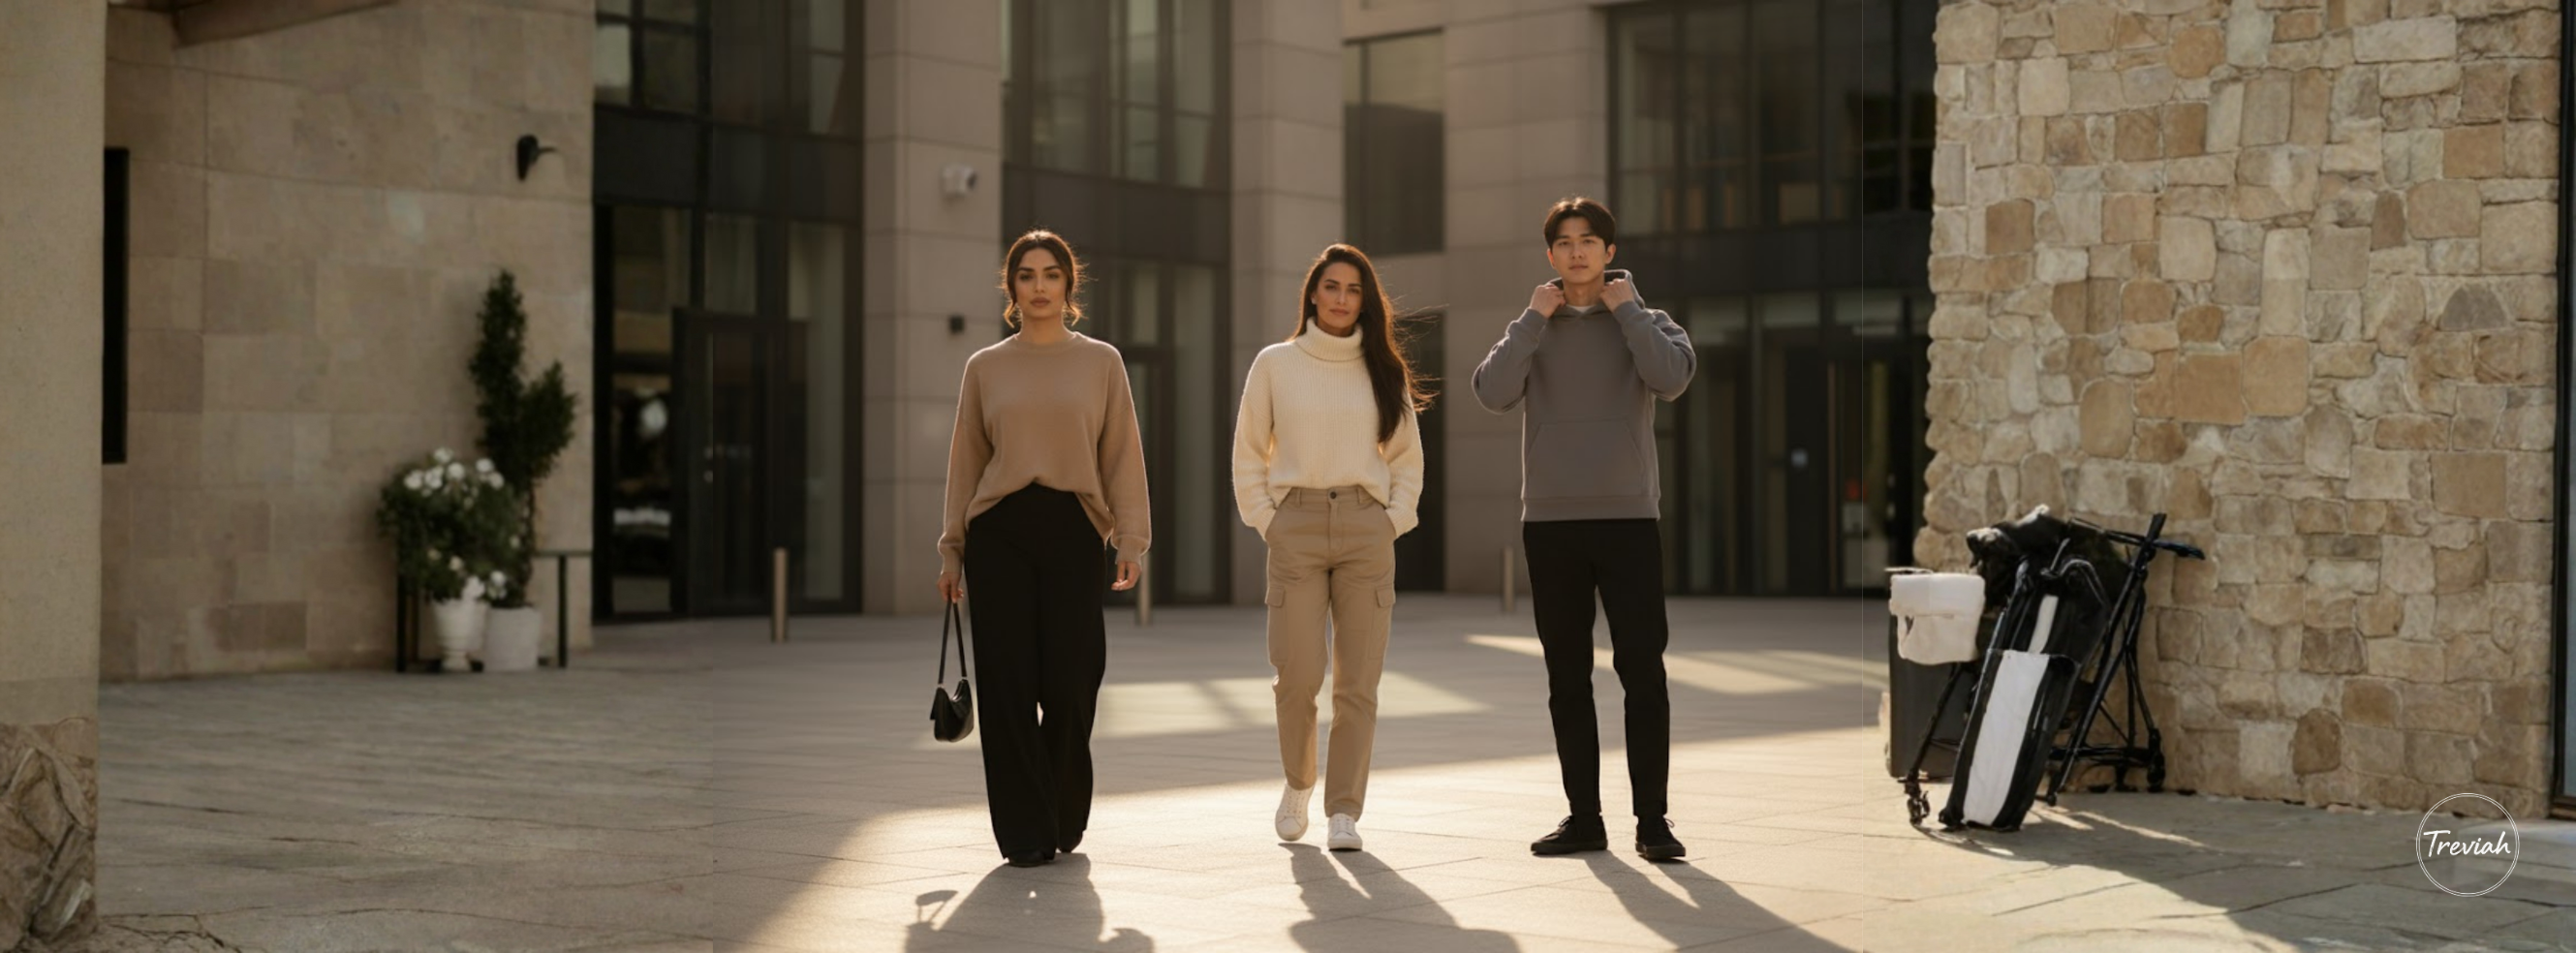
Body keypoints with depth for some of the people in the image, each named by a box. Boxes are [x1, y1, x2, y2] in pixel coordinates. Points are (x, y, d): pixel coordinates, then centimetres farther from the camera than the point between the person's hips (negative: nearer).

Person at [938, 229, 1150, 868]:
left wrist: (1130, 539, -2)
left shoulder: (1101, 362, 10)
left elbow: (1122, 456, 7)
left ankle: (1065, 820, 18)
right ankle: (1024, 833, 7)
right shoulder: (985, 368, 11)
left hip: (1072, 529, -1)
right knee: (1008, 683, -2)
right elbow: (966, 461, 13)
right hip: (999, 530, 1)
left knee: (1070, 684, -5)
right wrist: (951, 550, 10)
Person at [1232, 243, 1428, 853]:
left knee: (1357, 682, -3)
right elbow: (1248, 454, 9)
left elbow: (1407, 456, 15)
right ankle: (1298, 782, 19)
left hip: (1366, 531, 1)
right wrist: (1265, 520, 0)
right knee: (1297, 675, -8)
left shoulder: (1384, 370, 10)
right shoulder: (1275, 364, 6)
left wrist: (1395, 519, 3)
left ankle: (1344, 811, 4)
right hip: (1296, 528, -1)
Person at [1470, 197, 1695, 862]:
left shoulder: (1646, 323, 8)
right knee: (1567, 676, 5)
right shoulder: (1534, 330, 12)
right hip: (1550, 521, 2)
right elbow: (1493, 394, -7)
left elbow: (1672, 378, -15)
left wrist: (1626, 307, -6)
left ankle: (1652, 818, -2)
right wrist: (1535, 317, -5)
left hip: (1628, 518, -2)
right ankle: (1584, 818, 11)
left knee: (1642, 669, -6)